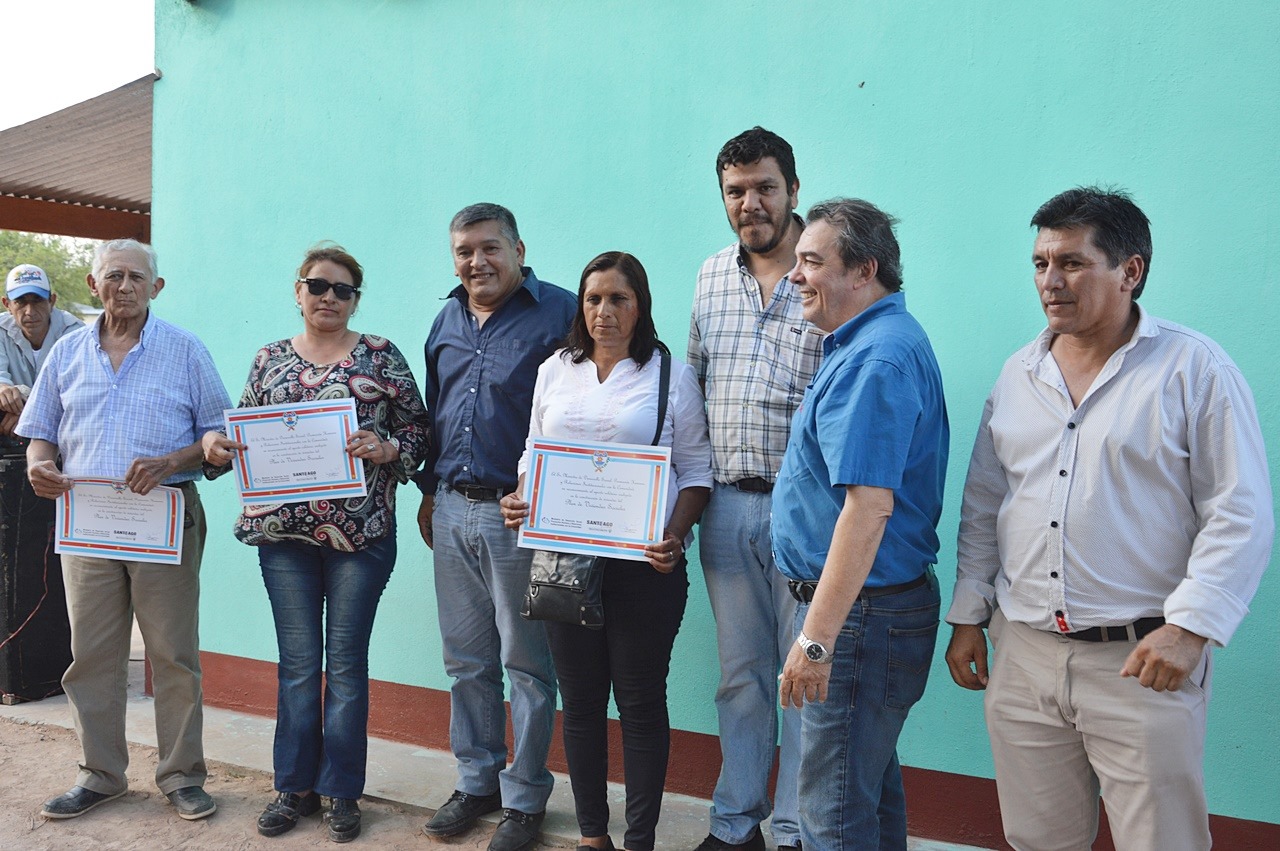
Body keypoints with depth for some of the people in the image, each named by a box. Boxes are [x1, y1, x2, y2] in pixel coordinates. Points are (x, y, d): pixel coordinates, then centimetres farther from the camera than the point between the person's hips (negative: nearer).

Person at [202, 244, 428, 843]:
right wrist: (215, 444, -7)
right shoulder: (269, 360, 10)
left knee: (346, 663, 5)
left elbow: (418, 432, 1)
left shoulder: (381, 356, 1)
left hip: (360, 533, -2)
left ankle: (342, 791, 19)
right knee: (297, 663, 10)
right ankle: (294, 787, 24)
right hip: (283, 531, 3)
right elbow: (245, 437, 14)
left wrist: (386, 448, -19)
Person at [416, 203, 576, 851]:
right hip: (452, 511, 6)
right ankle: (477, 781, 30)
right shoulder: (447, 320, 14)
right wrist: (429, 491, 17)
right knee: (466, 660, 15)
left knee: (525, 663, 4)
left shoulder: (559, 313, -8)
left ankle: (525, 797, 19)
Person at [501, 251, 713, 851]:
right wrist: (519, 501, -4)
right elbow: (534, 455, 16)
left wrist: (676, 536, -17)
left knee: (641, 701, 6)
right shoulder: (555, 370, 10)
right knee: (580, 700, 12)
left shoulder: (671, 374, 0)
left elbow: (695, 472, -1)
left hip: (643, 562, -3)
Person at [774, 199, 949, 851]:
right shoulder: (865, 343, 14)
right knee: (871, 786, 23)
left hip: (861, 609, -11)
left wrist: (816, 638, -27)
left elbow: (869, 505, -28)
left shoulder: (877, 358, -21)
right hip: (866, 603, 11)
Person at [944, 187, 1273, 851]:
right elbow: (982, 504, 14)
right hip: (1022, 654, 5)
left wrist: (1189, 626, -16)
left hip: (1141, 659, -4)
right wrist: (968, 616, 11)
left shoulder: (1195, 368, -5)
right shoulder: (1019, 373, 9)